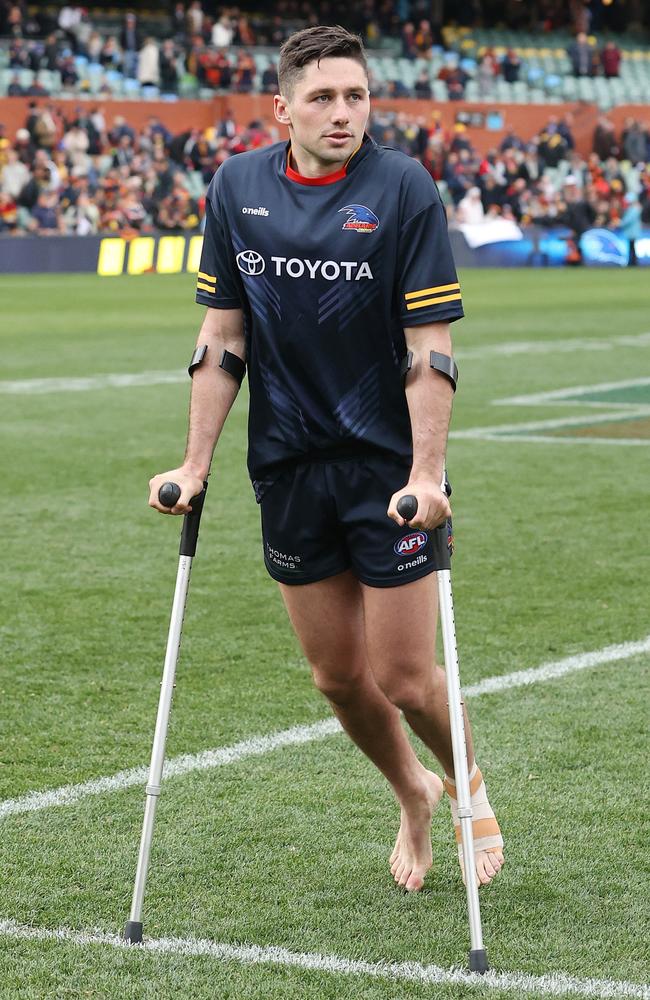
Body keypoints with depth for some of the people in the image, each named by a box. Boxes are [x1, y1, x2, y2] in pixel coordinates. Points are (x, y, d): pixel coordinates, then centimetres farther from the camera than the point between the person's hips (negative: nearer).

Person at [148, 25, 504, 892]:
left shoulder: (404, 187, -10)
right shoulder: (236, 188, 1)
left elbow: (430, 344, -12)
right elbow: (223, 337, 6)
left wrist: (426, 472, -21)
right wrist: (196, 464, 2)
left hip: (389, 463, -3)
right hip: (289, 464, 4)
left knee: (402, 676, -3)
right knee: (337, 675, 10)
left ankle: (469, 787, 27)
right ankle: (413, 796, 38)